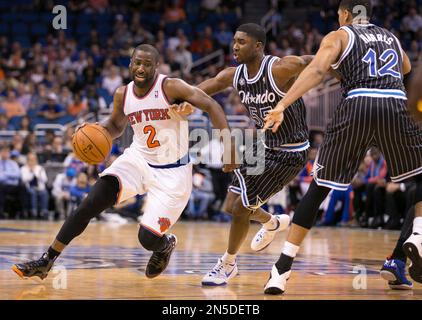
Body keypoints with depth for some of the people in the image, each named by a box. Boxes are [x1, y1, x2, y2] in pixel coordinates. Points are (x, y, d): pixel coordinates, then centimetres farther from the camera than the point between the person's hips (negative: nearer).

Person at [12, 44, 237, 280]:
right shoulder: (123, 95, 0)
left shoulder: (171, 87, -17)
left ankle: (166, 244, 30)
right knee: (90, 204, -15)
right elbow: (116, 125, 18)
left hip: (171, 172, -4)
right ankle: (46, 262, -8)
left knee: (148, 239, -10)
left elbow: (211, 106, -19)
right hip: (138, 159, 4)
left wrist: (228, 143, -28)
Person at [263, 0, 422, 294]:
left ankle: (283, 269, 3)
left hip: (356, 106, -2)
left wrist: (282, 106, -10)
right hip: (396, 105, 2)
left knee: (318, 189, 6)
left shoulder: (339, 36, 17)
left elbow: (317, 70, -3)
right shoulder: (391, 38, 29)